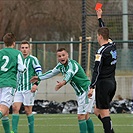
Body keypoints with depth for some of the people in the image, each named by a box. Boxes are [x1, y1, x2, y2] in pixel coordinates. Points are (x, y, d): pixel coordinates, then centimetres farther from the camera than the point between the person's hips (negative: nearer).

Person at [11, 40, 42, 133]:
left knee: (28, 110, -3)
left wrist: (36, 84, -19)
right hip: (19, 89, 6)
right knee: (15, 108, -7)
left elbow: (39, 72, -8)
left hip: (30, 89, -6)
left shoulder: (33, 59, -3)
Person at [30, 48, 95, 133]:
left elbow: (70, 74, -45)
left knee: (81, 116, -12)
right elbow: (52, 72, 22)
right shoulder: (60, 66, 4)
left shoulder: (72, 64, -23)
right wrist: (39, 78, 30)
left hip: (85, 89, -9)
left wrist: (64, 82, -65)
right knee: (85, 116, 16)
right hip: (80, 92, 9)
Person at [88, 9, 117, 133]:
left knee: (104, 113, -6)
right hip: (112, 83, 9)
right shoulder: (112, 46, 7)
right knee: (97, 111, 15)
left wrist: (92, 87, -24)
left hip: (103, 84, -9)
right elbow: (105, 31, 25)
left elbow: (97, 70, -21)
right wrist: (99, 17, 37)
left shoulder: (101, 51, -16)